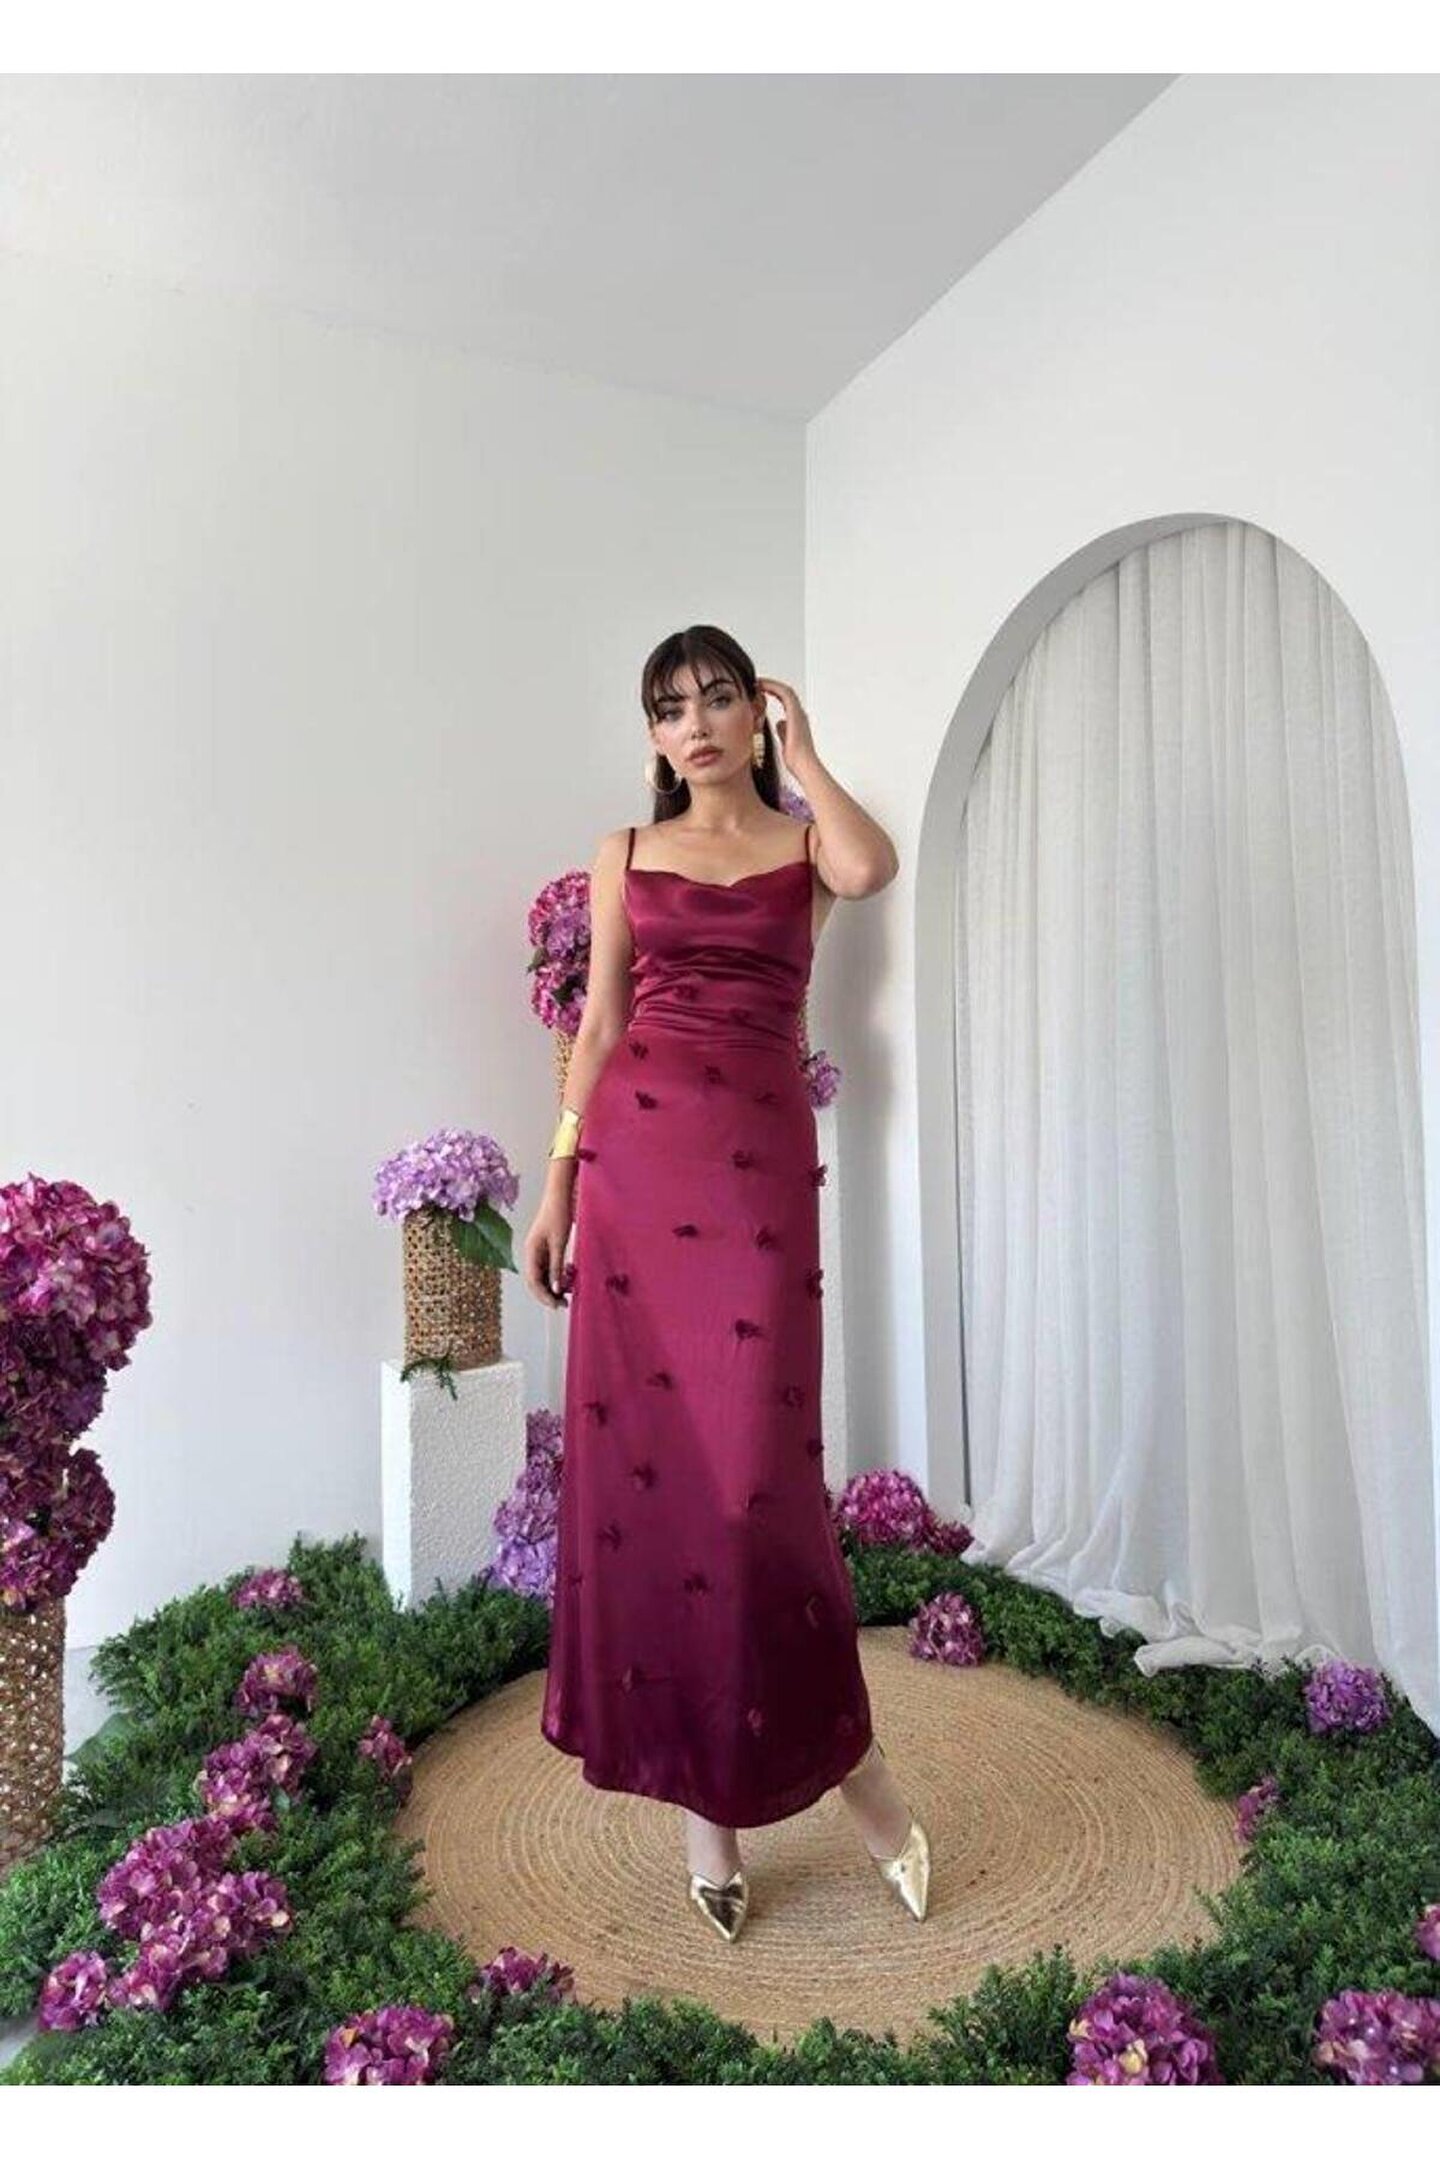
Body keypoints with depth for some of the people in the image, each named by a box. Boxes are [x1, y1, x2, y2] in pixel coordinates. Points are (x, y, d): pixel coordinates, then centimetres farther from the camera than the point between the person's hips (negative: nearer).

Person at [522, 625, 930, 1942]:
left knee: (754, 1464, -4)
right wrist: (558, 1181, 5)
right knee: (642, 1450, 3)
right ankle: (701, 1784, 21)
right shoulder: (626, 856, 14)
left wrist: (799, 751, 1)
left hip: (765, 1156, -2)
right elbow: (600, 1024, 11)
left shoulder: (805, 839, 10)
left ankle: (837, 1749, 21)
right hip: (638, 1151, 2)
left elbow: (871, 870, -15)